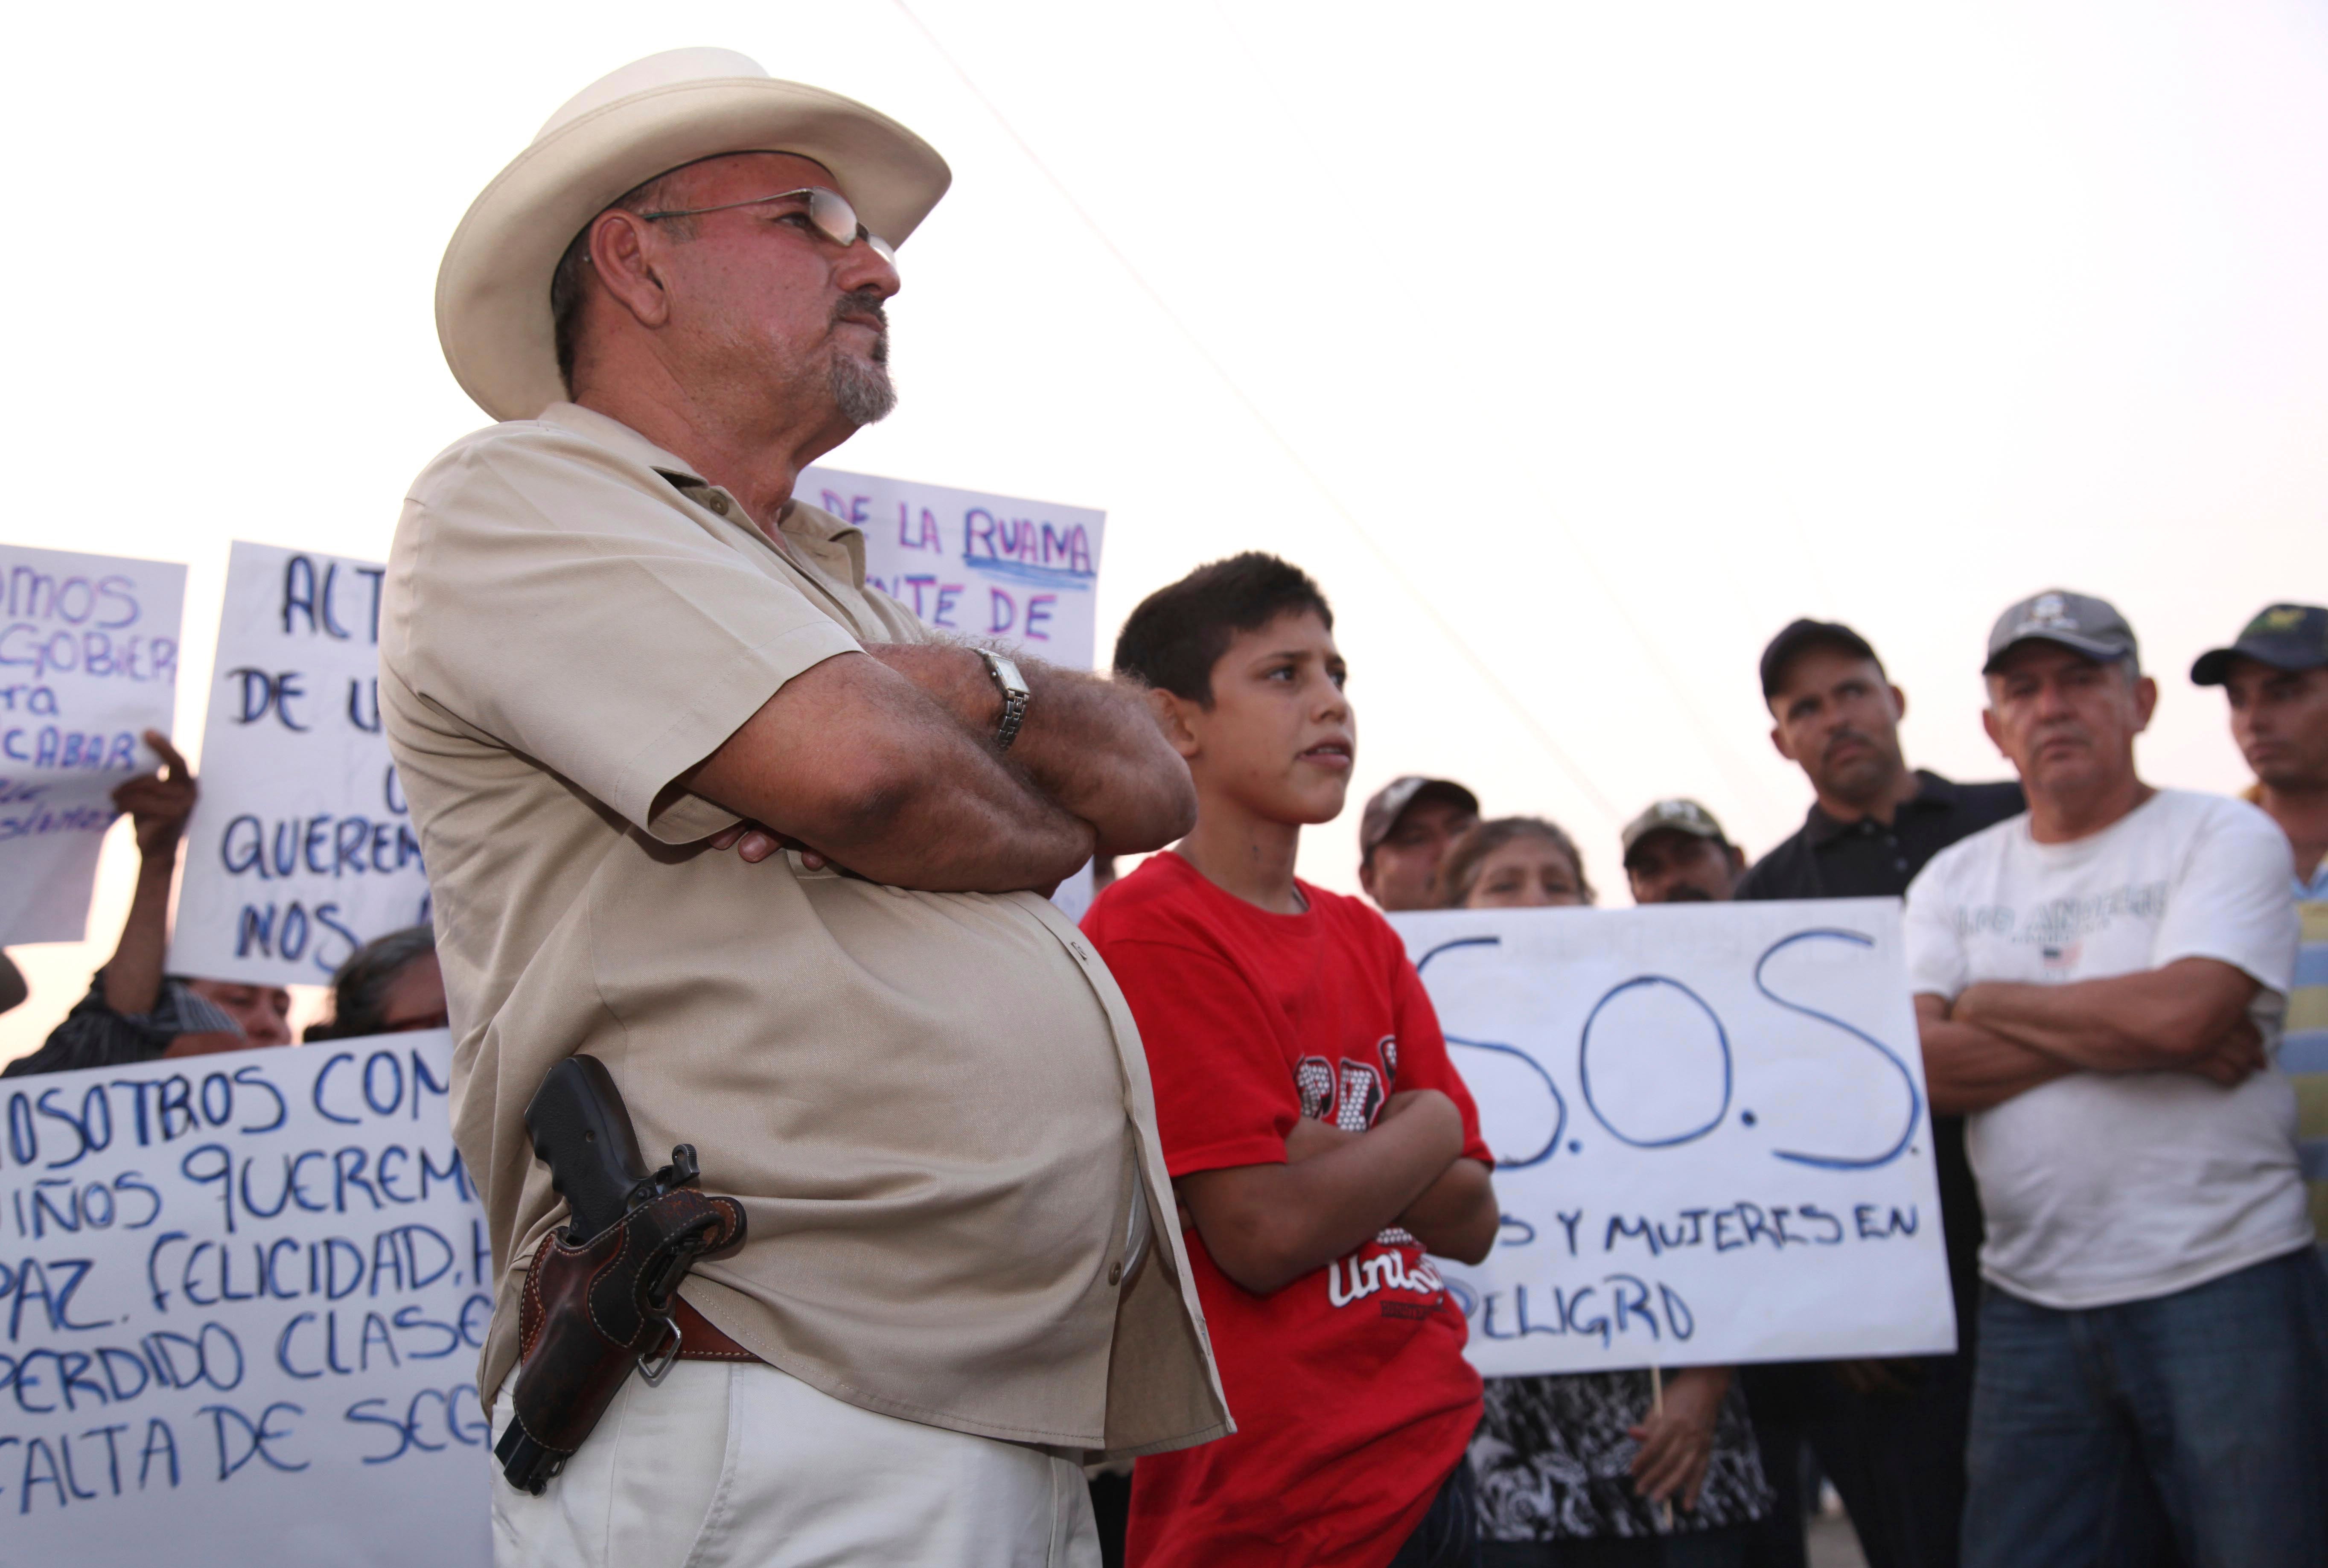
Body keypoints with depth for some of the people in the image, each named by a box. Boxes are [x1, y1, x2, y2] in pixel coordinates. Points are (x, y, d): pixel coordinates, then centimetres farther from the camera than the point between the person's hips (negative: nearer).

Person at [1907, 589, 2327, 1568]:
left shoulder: (2226, 837, 1)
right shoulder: (1953, 881, 12)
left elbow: (2180, 1012, -18)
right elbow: (1915, 1066, -4)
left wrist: (1993, 1001, -3)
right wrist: (2130, 1034, -11)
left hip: (2224, 1286, -3)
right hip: (2029, 1310, 4)